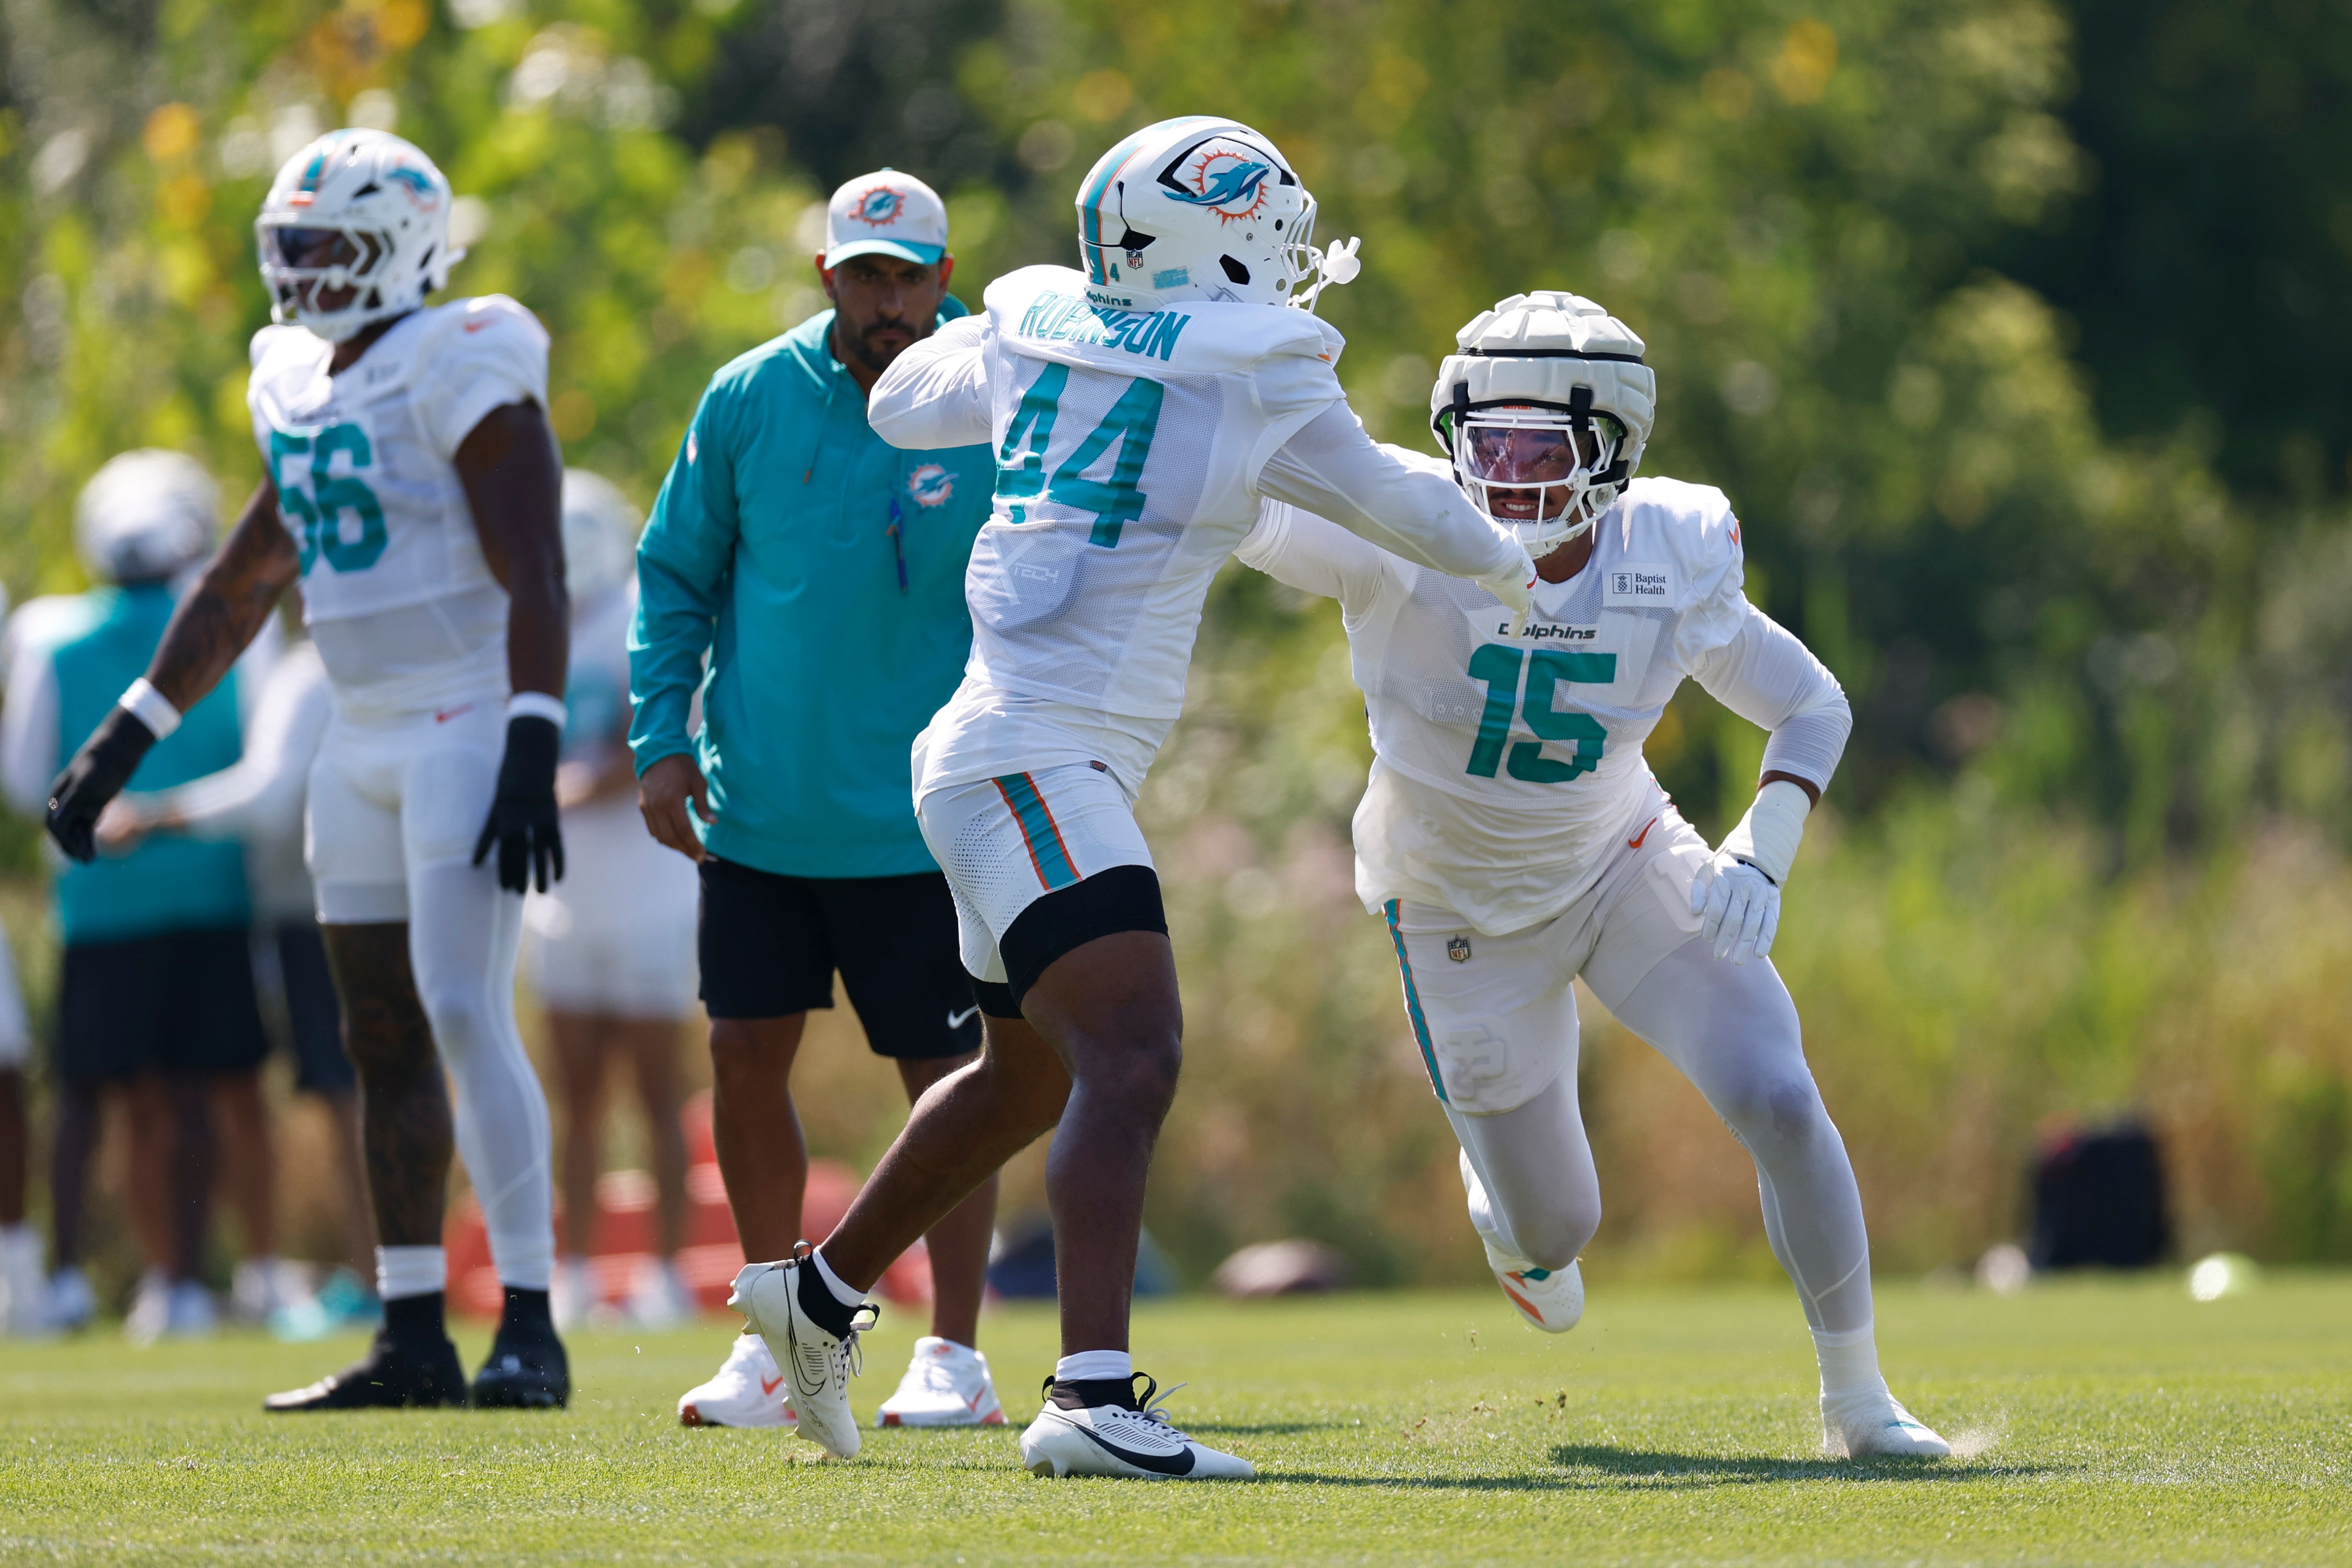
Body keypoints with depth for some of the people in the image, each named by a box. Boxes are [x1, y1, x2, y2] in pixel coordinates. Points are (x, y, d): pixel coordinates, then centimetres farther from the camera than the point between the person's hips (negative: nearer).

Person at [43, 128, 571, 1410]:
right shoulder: (306, 391, 14)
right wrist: (125, 740, 22)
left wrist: (532, 755, -27)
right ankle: (413, 1339, 13)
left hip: (470, 725, -9)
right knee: (383, 1038, 8)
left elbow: (534, 581, -18)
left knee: (463, 1013, -17)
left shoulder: (461, 377, -12)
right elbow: (241, 585, 23)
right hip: (365, 739, 9)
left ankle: (530, 1330, -18)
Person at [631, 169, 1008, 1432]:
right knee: (748, 1057, 4)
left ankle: (954, 1354, 9)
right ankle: (777, 1341, 18)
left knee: (944, 1076, 0)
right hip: (758, 806, 3)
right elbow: (679, 571, 8)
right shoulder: (753, 401, -2)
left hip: (917, 824, -3)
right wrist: (662, 735, -1)